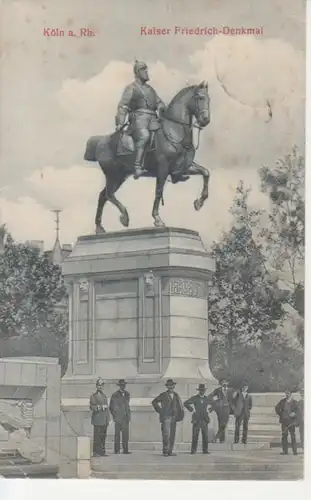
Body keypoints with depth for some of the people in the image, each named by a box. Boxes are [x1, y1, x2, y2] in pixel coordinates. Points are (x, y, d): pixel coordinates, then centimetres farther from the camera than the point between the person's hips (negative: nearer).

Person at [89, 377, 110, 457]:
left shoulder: (104, 396, 19)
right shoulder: (93, 396, -1)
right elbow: (92, 407, -9)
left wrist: (108, 420, 18)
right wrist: (97, 407, -29)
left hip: (104, 420, 7)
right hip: (97, 419, -7)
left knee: (103, 436, 7)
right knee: (97, 436, -8)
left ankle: (102, 451, 11)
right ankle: (95, 452, -7)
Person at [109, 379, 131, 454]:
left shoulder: (127, 394, 14)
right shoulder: (115, 395, -1)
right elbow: (111, 407, 4)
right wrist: (114, 416, -2)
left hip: (126, 417, 4)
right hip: (118, 417, -4)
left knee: (126, 434, -1)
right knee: (117, 434, -1)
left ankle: (125, 450, 1)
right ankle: (117, 450, 3)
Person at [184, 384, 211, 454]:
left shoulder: (207, 398, 7)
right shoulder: (194, 398, -3)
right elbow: (185, 403, -4)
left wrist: (209, 410, 10)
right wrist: (191, 410, -7)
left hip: (205, 419, 3)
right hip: (196, 419, -3)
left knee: (205, 435, 0)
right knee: (195, 436, -4)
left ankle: (205, 450, 4)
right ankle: (193, 451, -1)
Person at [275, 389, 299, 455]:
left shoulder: (294, 402, 2)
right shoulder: (282, 401, 8)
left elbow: (297, 410, -1)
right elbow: (277, 408, 18)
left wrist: (294, 414, -19)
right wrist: (280, 414, 8)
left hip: (291, 421, -2)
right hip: (284, 421, 2)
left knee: (293, 436, -3)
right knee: (284, 435, 1)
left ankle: (294, 451, 1)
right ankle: (285, 451, 5)